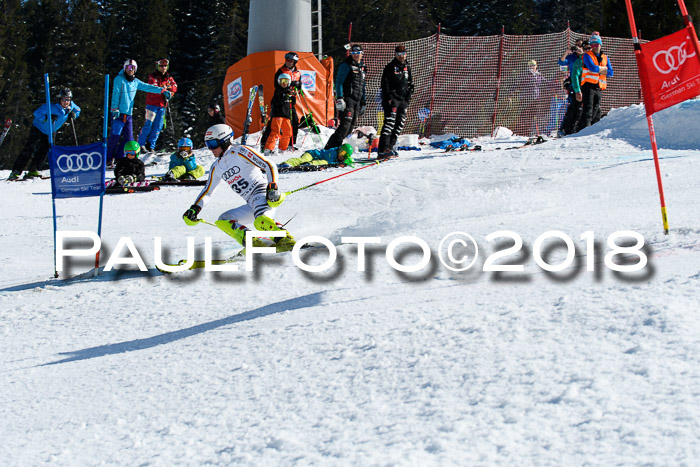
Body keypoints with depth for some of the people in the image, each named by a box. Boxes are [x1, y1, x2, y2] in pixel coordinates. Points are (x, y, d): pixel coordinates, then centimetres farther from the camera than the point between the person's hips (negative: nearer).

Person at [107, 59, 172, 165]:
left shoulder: (135, 82, 15)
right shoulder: (119, 79, -2)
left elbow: (148, 87, 19)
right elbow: (115, 94, -8)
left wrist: (162, 91, 13)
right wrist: (115, 108, -15)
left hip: (128, 114, 7)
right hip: (119, 113, -7)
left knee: (128, 138, 2)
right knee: (116, 136, -11)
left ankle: (119, 158, 10)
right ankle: (107, 158, -4)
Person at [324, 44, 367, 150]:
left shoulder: (362, 68, 20)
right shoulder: (346, 65, -3)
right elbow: (339, 82, -10)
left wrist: (364, 103, 23)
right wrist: (339, 99, -20)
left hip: (357, 100, 8)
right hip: (347, 99, -8)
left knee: (350, 127, 3)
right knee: (346, 124, -19)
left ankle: (334, 147, 7)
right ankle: (331, 148, -20)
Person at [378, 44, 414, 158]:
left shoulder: (407, 68, 16)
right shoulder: (391, 67, -3)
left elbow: (410, 84, 24)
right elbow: (385, 83, -7)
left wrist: (408, 97, 12)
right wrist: (388, 97, -15)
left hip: (403, 100, 7)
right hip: (392, 99, -7)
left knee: (400, 124, 5)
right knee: (390, 122, -17)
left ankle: (389, 147, 13)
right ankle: (383, 150, -24)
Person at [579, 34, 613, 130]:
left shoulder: (605, 58, 19)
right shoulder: (587, 56, 3)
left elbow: (610, 73, 9)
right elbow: (593, 68, -15)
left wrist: (598, 70, -5)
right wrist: (604, 69, 0)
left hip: (599, 88, 5)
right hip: (589, 85, -5)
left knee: (596, 111, 5)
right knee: (588, 109, -15)